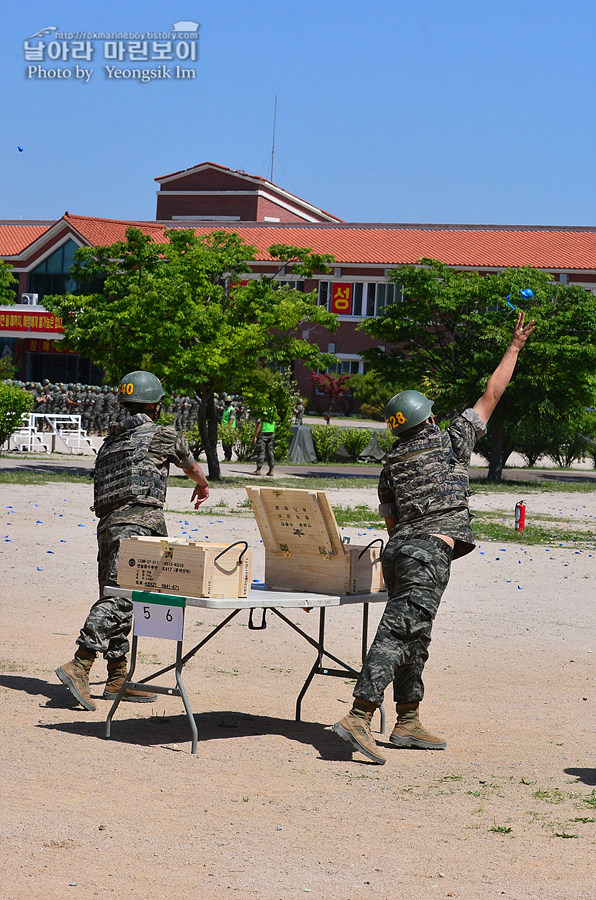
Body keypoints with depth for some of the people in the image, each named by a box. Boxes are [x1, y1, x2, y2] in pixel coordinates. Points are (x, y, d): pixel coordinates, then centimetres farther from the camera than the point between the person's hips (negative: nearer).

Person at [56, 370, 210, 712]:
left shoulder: (111, 440, 22)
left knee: (117, 598, 10)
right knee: (118, 597, -15)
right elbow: (192, 466, 24)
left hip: (107, 524, 8)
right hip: (137, 523, -8)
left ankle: (117, 679, 10)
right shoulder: (164, 436, 5)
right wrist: (203, 486, 47)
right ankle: (79, 665, -26)